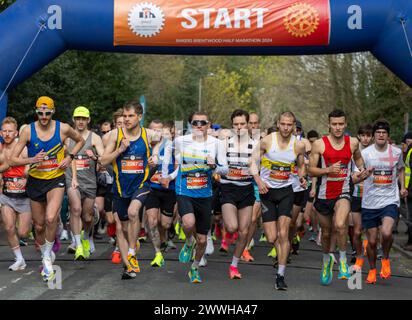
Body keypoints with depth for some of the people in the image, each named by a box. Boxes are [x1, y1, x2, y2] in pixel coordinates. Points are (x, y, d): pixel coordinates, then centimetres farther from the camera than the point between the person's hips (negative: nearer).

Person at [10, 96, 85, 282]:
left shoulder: (63, 128, -8)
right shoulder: (28, 130, -9)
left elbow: (80, 141, 14)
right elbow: (12, 160, -9)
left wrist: (70, 157, -2)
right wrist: (32, 160, -26)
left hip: (56, 179, -2)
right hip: (35, 181, 2)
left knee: (51, 218, -24)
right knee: (39, 225, 11)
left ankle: (48, 257, -3)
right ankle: (45, 257, 35)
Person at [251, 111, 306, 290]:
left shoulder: (299, 145, -3)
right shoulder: (267, 141, -8)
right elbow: (254, 161, -2)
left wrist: (302, 177, -8)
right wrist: (258, 180, -18)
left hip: (286, 191, 0)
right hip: (267, 190, 0)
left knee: (283, 234, -10)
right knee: (272, 238, -4)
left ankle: (280, 275, -2)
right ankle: (282, 252, 32)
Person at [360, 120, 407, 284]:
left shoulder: (397, 152, 3)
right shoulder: (365, 153, -4)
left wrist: (402, 186, 10)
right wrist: (365, 173, -27)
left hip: (390, 200, 0)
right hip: (370, 202, 0)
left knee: (386, 233, -23)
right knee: (372, 241, 5)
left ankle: (386, 259, 7)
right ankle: (372, 270, 29)